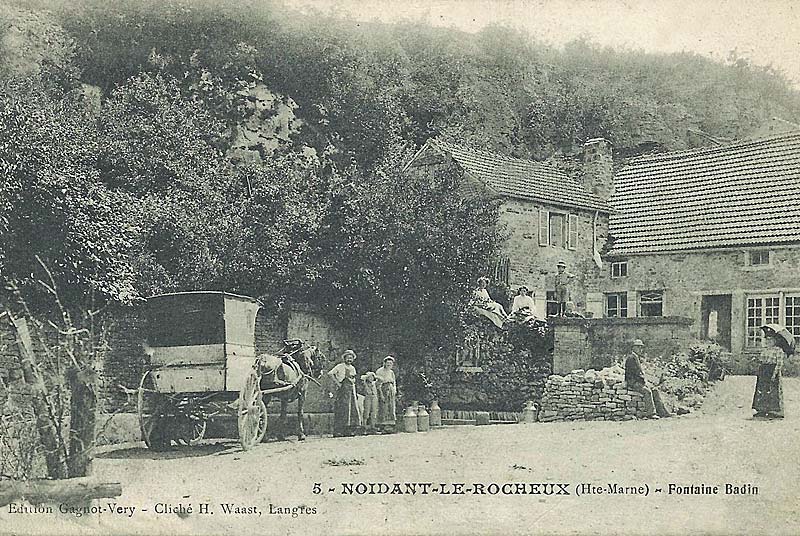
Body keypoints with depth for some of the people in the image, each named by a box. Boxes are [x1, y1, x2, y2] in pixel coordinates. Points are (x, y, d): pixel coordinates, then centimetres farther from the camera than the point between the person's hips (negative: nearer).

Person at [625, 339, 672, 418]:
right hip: (632, 383, -10)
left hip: (639, 382, 10)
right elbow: (635, 373, -18)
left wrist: (644, 381, 7)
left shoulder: (637, 358, 21)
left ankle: (662, 412, -7)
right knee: (647, 391, -28)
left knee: (655, 391, -1)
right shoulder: (631, 358, -11)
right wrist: (643, 380, -11)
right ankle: (651, 413, -28)